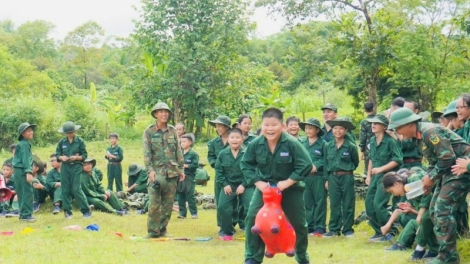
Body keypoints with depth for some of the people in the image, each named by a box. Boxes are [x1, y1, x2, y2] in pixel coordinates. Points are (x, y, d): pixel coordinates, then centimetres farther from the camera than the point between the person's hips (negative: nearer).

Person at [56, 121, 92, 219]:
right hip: (65, 167, 3)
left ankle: (86, 210, -2)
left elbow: (85, 155, 0)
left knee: (76, 189, -10)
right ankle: (67, 211, 13)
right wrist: (61, 157, -12)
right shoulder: (62, 142, 5)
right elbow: (57, 154, 10)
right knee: (65, 189, 4)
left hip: (76, 167, -3)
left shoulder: (80, 141, -2)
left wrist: (76, 157, -18)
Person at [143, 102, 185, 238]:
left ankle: (162, 230, 16)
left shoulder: (172, 131, 10)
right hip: (156, 172, -4)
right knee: (154, 204, -9)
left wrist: (181, 168, 10)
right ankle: (152, 231, -1)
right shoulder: (149, 131, 0)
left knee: (168, 204, 6)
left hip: (172, 172, 4)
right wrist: (150, 170, -16)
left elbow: (178, 151, 14)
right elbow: (146, 153, -6)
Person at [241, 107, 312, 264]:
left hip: (290, 188, -1)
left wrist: (288, 182, -23)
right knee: (252, 219, -11)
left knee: (298, 223, 7)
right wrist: (258, 182, -14)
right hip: (264, 186, 2)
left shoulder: (292, 143, -22)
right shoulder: (255, 144, -15)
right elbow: (246, 165, -2)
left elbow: (305, 166, -20)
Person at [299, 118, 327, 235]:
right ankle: (309, 226, 17)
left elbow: (326, 159, -8)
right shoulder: (302, 144, 10)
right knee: (307, 202, 9)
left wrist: (316, 166, -16)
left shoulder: (322, 144, -4)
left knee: (319, 202, 0)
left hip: (318, 177, -5)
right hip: (305, 176, 5)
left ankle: (320, 227, 4)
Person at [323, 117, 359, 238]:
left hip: (347, 178, -2)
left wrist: (347, 169, 6)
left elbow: (356, 162, 8)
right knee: (334, 204, 7)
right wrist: (326, 179, 7)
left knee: (348, 204, 3)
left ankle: (347, 229, 12)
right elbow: (325, 163, 9)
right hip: (333, 177, 3)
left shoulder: (351, 146, -5)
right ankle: (334, 229, 13)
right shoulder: (328, 146, 4)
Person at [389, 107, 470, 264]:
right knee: (435, 210, 11)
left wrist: (431, 177, -14)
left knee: (443, 211, -13)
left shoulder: (429, 131, -21)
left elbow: (448, 158, -24)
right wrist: (428, 177, 3)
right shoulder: (420, 136, 10)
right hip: (448, 171, 10)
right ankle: (446, 251, 18)